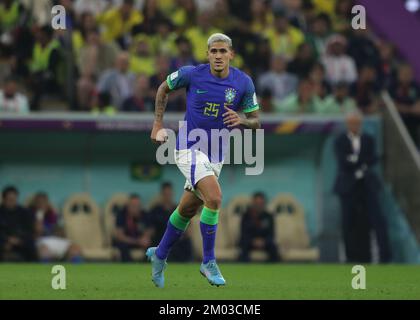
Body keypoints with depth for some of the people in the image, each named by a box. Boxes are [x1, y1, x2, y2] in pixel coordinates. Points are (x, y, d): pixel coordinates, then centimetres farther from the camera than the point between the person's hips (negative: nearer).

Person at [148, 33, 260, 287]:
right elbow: (164, 88, 8)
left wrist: (241, 120, -21)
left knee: (187, 210, 17)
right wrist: (158, 124, 5)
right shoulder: (192, 74, -12)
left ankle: (159, 255, 40)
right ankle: (209, 262, -13)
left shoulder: (243, 83, -6)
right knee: (214, 197, -25)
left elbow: (256, 121, 1)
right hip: (189, 148, -4)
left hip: (216, 155, 4)